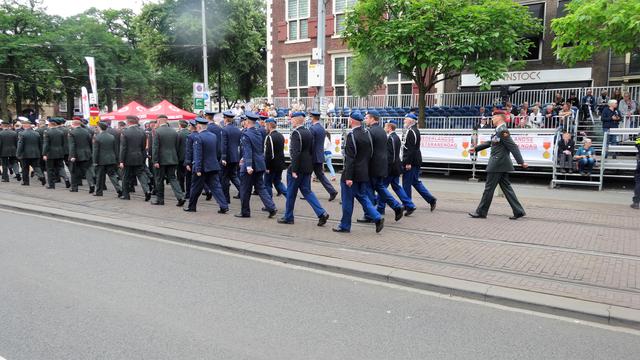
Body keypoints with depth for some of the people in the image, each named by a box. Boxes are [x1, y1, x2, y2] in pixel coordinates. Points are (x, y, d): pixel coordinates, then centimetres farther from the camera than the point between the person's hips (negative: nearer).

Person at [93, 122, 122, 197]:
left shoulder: (97, 138, -9)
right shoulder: (112, 137, 4)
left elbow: (95, 151, -9)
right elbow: (116, 149, 7)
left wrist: (95, 161, -4)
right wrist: (116, 159, 13)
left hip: (101, 161, -3)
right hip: (111, 160, 4)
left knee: (100, 176, 7)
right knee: (112, 175, 5)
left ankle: (99, 191, 16)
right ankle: (119, 189, -9)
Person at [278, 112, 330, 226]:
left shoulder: (296, 133, -15)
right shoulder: (309, 132, 11)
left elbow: (295, 153, -22)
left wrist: (294, 170, -20)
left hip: (298, 168, -8)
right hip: (307, 168, 8)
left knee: (291, 193, 6)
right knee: (307, 191, 12)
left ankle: (288, 217, 18)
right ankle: (322, 213, 2)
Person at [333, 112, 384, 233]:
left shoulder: (351, 135, -17)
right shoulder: (366, 134, 8)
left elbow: (350, 158, -21)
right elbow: (370, 154, 13)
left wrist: (348, 177, -21)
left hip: (353, 173, -8)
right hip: (364, 173, 8)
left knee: (347, 200, 4)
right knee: (362, 196, 18)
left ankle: (345, 226, 15)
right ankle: (377, 218, 6)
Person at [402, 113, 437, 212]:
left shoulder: (411, 131, -16)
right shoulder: (415, 131, 16)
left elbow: (411, 149, -22)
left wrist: (408, 163, -23)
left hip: (411, 162, -10)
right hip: (416, 162, 10)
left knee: (406, 183, 0)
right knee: (415, 182, 15)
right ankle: (431, 199, 14)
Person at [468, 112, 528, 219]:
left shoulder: (502, 131, -16)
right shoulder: (499, 131, 14)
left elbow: (513, 147, -20)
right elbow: (490, 143, 27)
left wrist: (521, 162, -22)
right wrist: (476, 148, 31)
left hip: (498, 164, -9)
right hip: (501, 164, 9)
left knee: (489, 188, -1)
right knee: (506, 187, 11)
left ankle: (481, 212, 8)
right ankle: (518, 211, 13)